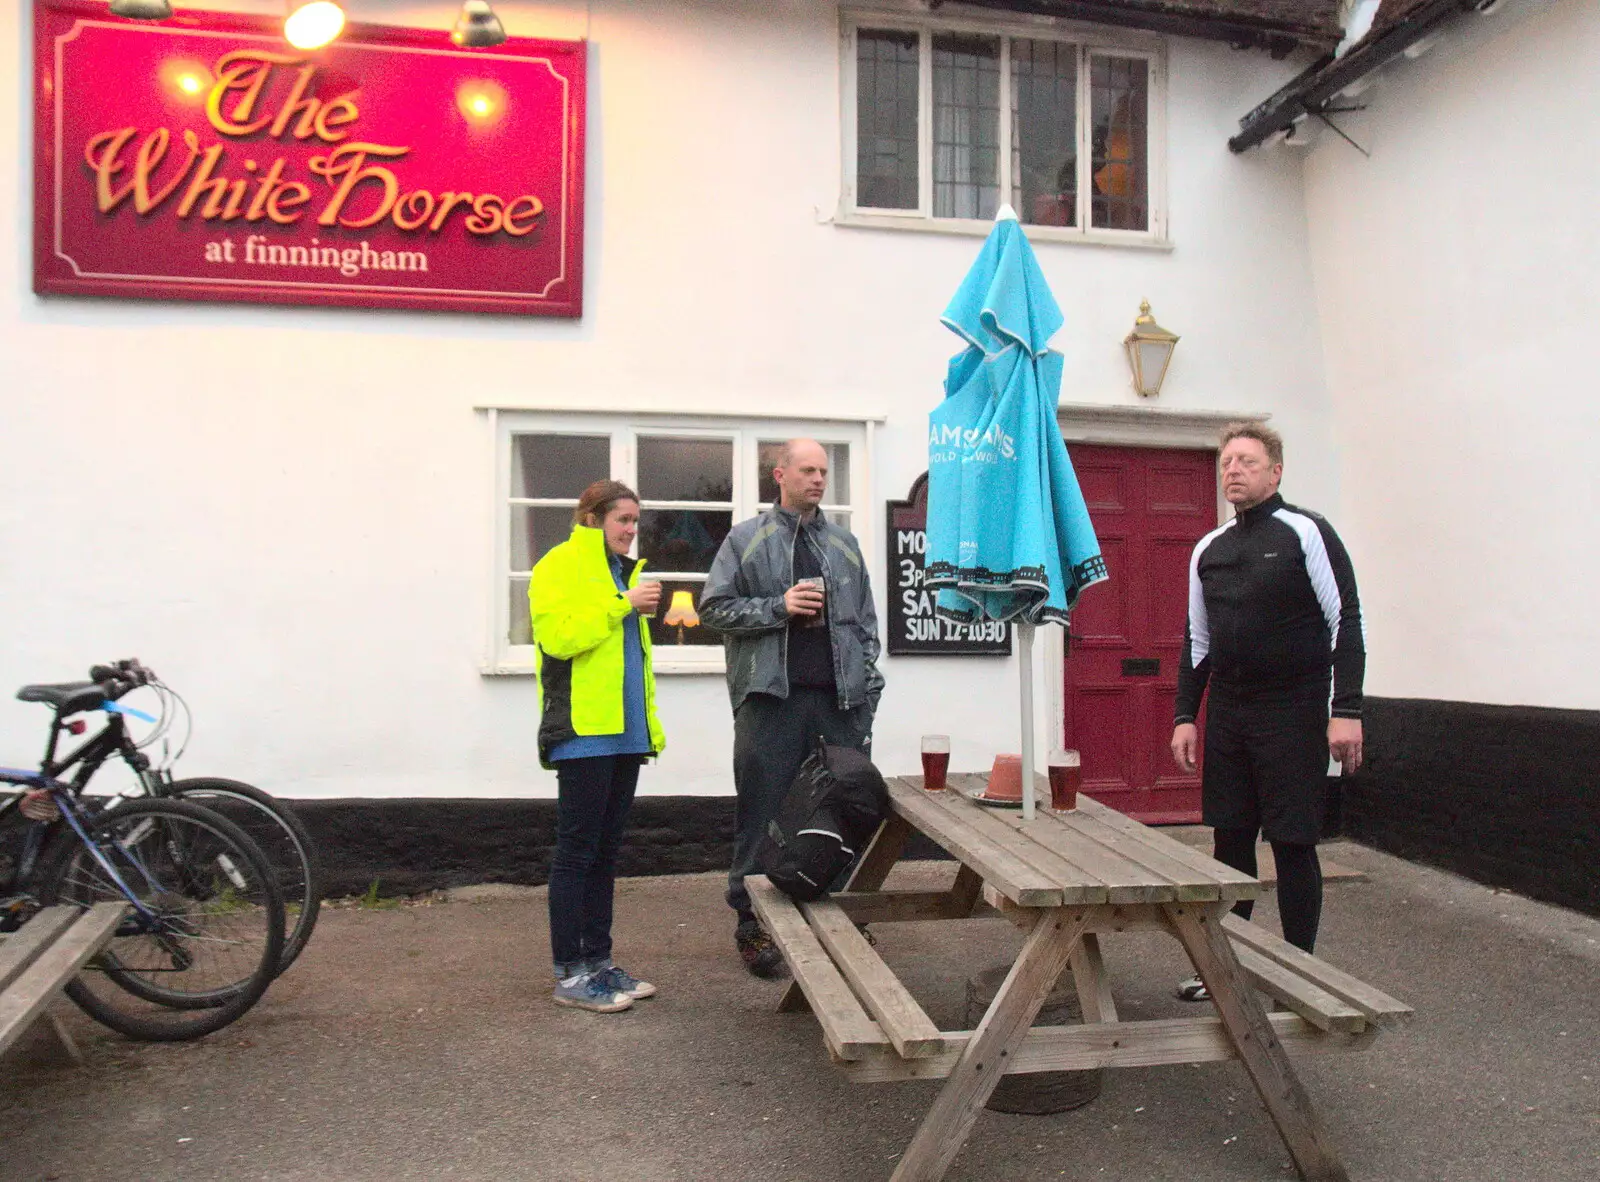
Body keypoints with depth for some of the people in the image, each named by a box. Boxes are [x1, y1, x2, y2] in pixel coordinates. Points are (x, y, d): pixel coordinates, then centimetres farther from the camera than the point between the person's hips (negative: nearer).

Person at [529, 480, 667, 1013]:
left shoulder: (622, 571, 21)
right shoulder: (561, 565, -4)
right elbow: (558, 634, -19)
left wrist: (650, 722, 20)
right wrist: (624, 604, -16)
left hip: (623, 731, 8)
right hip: (584, 730, -8)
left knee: (605, 850, 12)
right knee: (577, 851, -3)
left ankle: (598, 962, 19)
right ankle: (570, 975, 4)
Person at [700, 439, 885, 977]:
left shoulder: (845, 544, 17)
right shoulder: (746, 539, 6)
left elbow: (866, 622, 17)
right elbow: (714, 608, 0)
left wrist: (867, 686, 8)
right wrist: (778, 606, -11)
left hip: (839, 700, 4)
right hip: (771, 697, -3)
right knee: (764, 814, 1)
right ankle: (753, 922, 13)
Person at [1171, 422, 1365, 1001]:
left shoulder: (1305, 532, -5)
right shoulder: (1208, 550, 12)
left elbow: (1346, 623, -8)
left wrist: (1346, 710, -15)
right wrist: (1185, 716, 11)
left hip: (1293, 714, -5)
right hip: (1227, 714, 6)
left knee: (1292, 844, -1)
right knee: (1231, 839, 10)